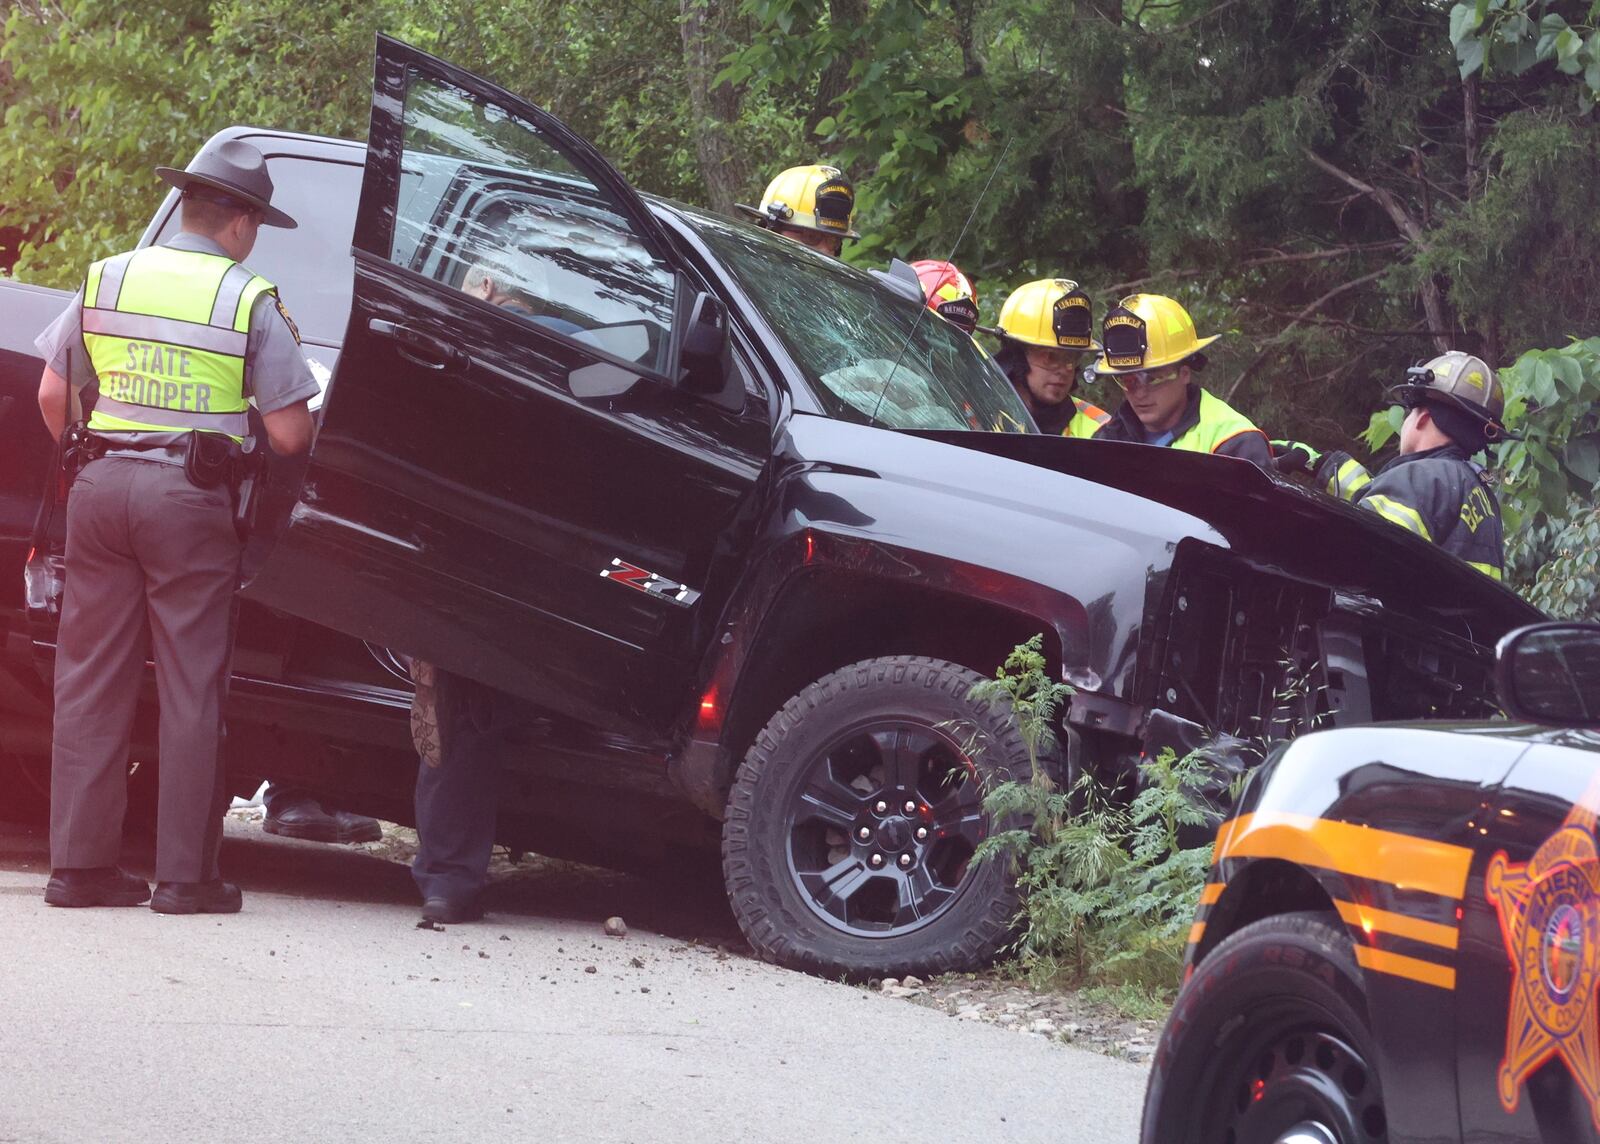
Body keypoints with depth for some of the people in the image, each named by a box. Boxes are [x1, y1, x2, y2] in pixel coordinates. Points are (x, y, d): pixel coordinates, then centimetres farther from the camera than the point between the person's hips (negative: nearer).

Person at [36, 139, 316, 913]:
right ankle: (185, 873, 2)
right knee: (190, 688, 2)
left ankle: (79, 862, 9)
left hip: (102, 487, 4)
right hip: (192, 498, -4)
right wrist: (308, 428, 17)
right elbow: (289, 435, -6)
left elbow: (52, 398, 10)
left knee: (91, 680, 9)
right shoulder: (250, 301, -3)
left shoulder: (106, 279, 8)